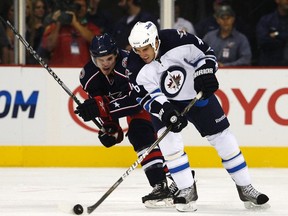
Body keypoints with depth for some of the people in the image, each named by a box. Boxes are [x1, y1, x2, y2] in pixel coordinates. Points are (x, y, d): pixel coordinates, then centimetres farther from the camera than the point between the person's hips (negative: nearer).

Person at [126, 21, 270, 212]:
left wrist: (205, 73, -27)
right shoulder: (136, 68, -23)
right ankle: (187, 191, -11)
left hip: (198, 95, 0)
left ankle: (245, 188, 15)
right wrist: (165, 111, -35)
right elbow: (147, 96, -20)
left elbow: (205, 53, -13)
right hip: (164, 103, 0)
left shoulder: (178, 41, -29)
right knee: (168, 140, -22)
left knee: (223, 138, 2)